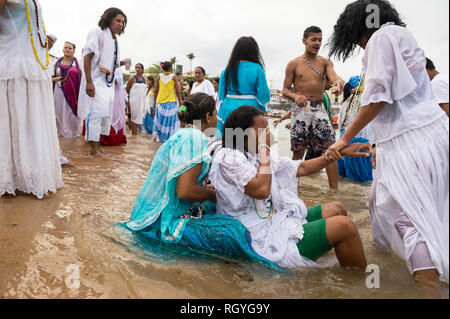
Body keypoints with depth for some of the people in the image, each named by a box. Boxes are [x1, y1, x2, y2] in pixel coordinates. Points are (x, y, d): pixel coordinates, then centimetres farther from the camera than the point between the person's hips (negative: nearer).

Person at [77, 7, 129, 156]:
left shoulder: (114, 40, 19)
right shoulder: (97, 33, -5)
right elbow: (87, 57, -13)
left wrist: (121, 64, 5)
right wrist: (89, 82, -21)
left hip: (108, 83, 9)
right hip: (95, 81, -8)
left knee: (106, 114, 9)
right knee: (95, 112, -10)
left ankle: (97, 144, 19)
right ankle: (94, 148, -5)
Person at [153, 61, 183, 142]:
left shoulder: (159, 76, 2)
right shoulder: (173, 76, -5)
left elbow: (156, 90, 5)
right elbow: (178, 91, -6)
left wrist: (155, 101, 14)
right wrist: (180, 102, 2)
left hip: (160, 102, 3)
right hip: (171, 102, -3)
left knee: (160, 119, 15)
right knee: (170, 120, 4)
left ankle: (158, 136, 16)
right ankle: (169, 138, 5)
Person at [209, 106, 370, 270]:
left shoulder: (264, 155, 9)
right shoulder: (227, 158, -17)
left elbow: (302, 168, 14)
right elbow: (262, 190, -30)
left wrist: (342, 152, 11)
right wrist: (264, 148, -20)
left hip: (281, 219, 10)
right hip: (266, 239, -10)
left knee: (337, 209, 13)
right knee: (344, 225, -14)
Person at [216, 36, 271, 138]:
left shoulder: (228, 70, 6)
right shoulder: (257, 69, -4)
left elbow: (221, 93, 9)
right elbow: (263, 94, -4)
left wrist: (221, 112, 18)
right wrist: (262, 109, 14)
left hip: (228, 111, 4)